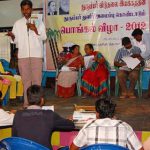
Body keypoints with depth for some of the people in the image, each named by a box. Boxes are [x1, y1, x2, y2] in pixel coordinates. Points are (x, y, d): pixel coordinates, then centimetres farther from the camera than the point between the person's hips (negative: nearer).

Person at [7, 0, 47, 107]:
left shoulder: (38, 21, 7)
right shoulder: (17, 23, 11)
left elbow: (44, 37, 1)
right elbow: (16, 40, 8)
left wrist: (35, 30, -13)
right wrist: (12, 36, -13)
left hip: (36, 54, -1)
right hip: (23, 55, 2)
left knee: (36, 79, -3)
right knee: (26, 80, 3)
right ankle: (27, 102, 7)